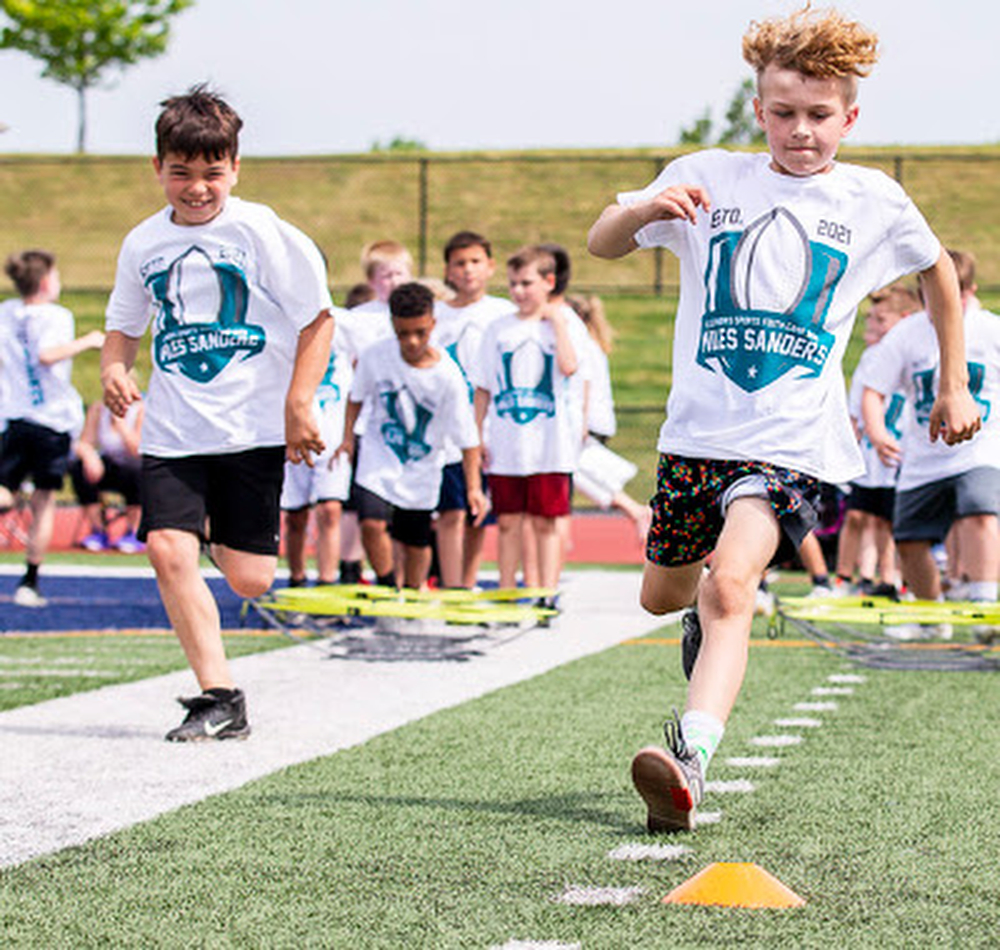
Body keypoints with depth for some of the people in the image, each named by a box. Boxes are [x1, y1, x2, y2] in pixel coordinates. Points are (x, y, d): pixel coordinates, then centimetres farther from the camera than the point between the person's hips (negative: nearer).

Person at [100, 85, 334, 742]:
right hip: (173, 433, 3)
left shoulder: (260, 232, -5)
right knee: (167, 548, -17)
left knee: (250, 581, -3)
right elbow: (126, 325, 22)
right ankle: (220, 699, -10)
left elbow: (319, 318, -3)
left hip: (253, 428, -3)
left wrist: (299, 404, -10)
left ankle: (229, 530, 36)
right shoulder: (144, 244, 8)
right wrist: (114, 368, 0)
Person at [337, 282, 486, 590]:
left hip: (422, 471, 0)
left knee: (417, 542, 11)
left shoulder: (448, 377, -20)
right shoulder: (376, 356, -14)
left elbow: (468, 438, -15)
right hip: (380, 461, 0)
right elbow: (357, 395, 8)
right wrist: (348, 435, 1)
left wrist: (474, 487, -20)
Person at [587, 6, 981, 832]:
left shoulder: (874, 202, 4)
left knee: (728, 585, -26)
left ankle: (690, 761, -39)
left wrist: (954, 385, 21)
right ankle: (720, 608, 53)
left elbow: (939, 271, 23)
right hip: (697, 429, 4)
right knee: (663, 595, 16)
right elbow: (600, 245, 4)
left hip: (791, 442, -3)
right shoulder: (709, 177, 5)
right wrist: (647, 209, -19)